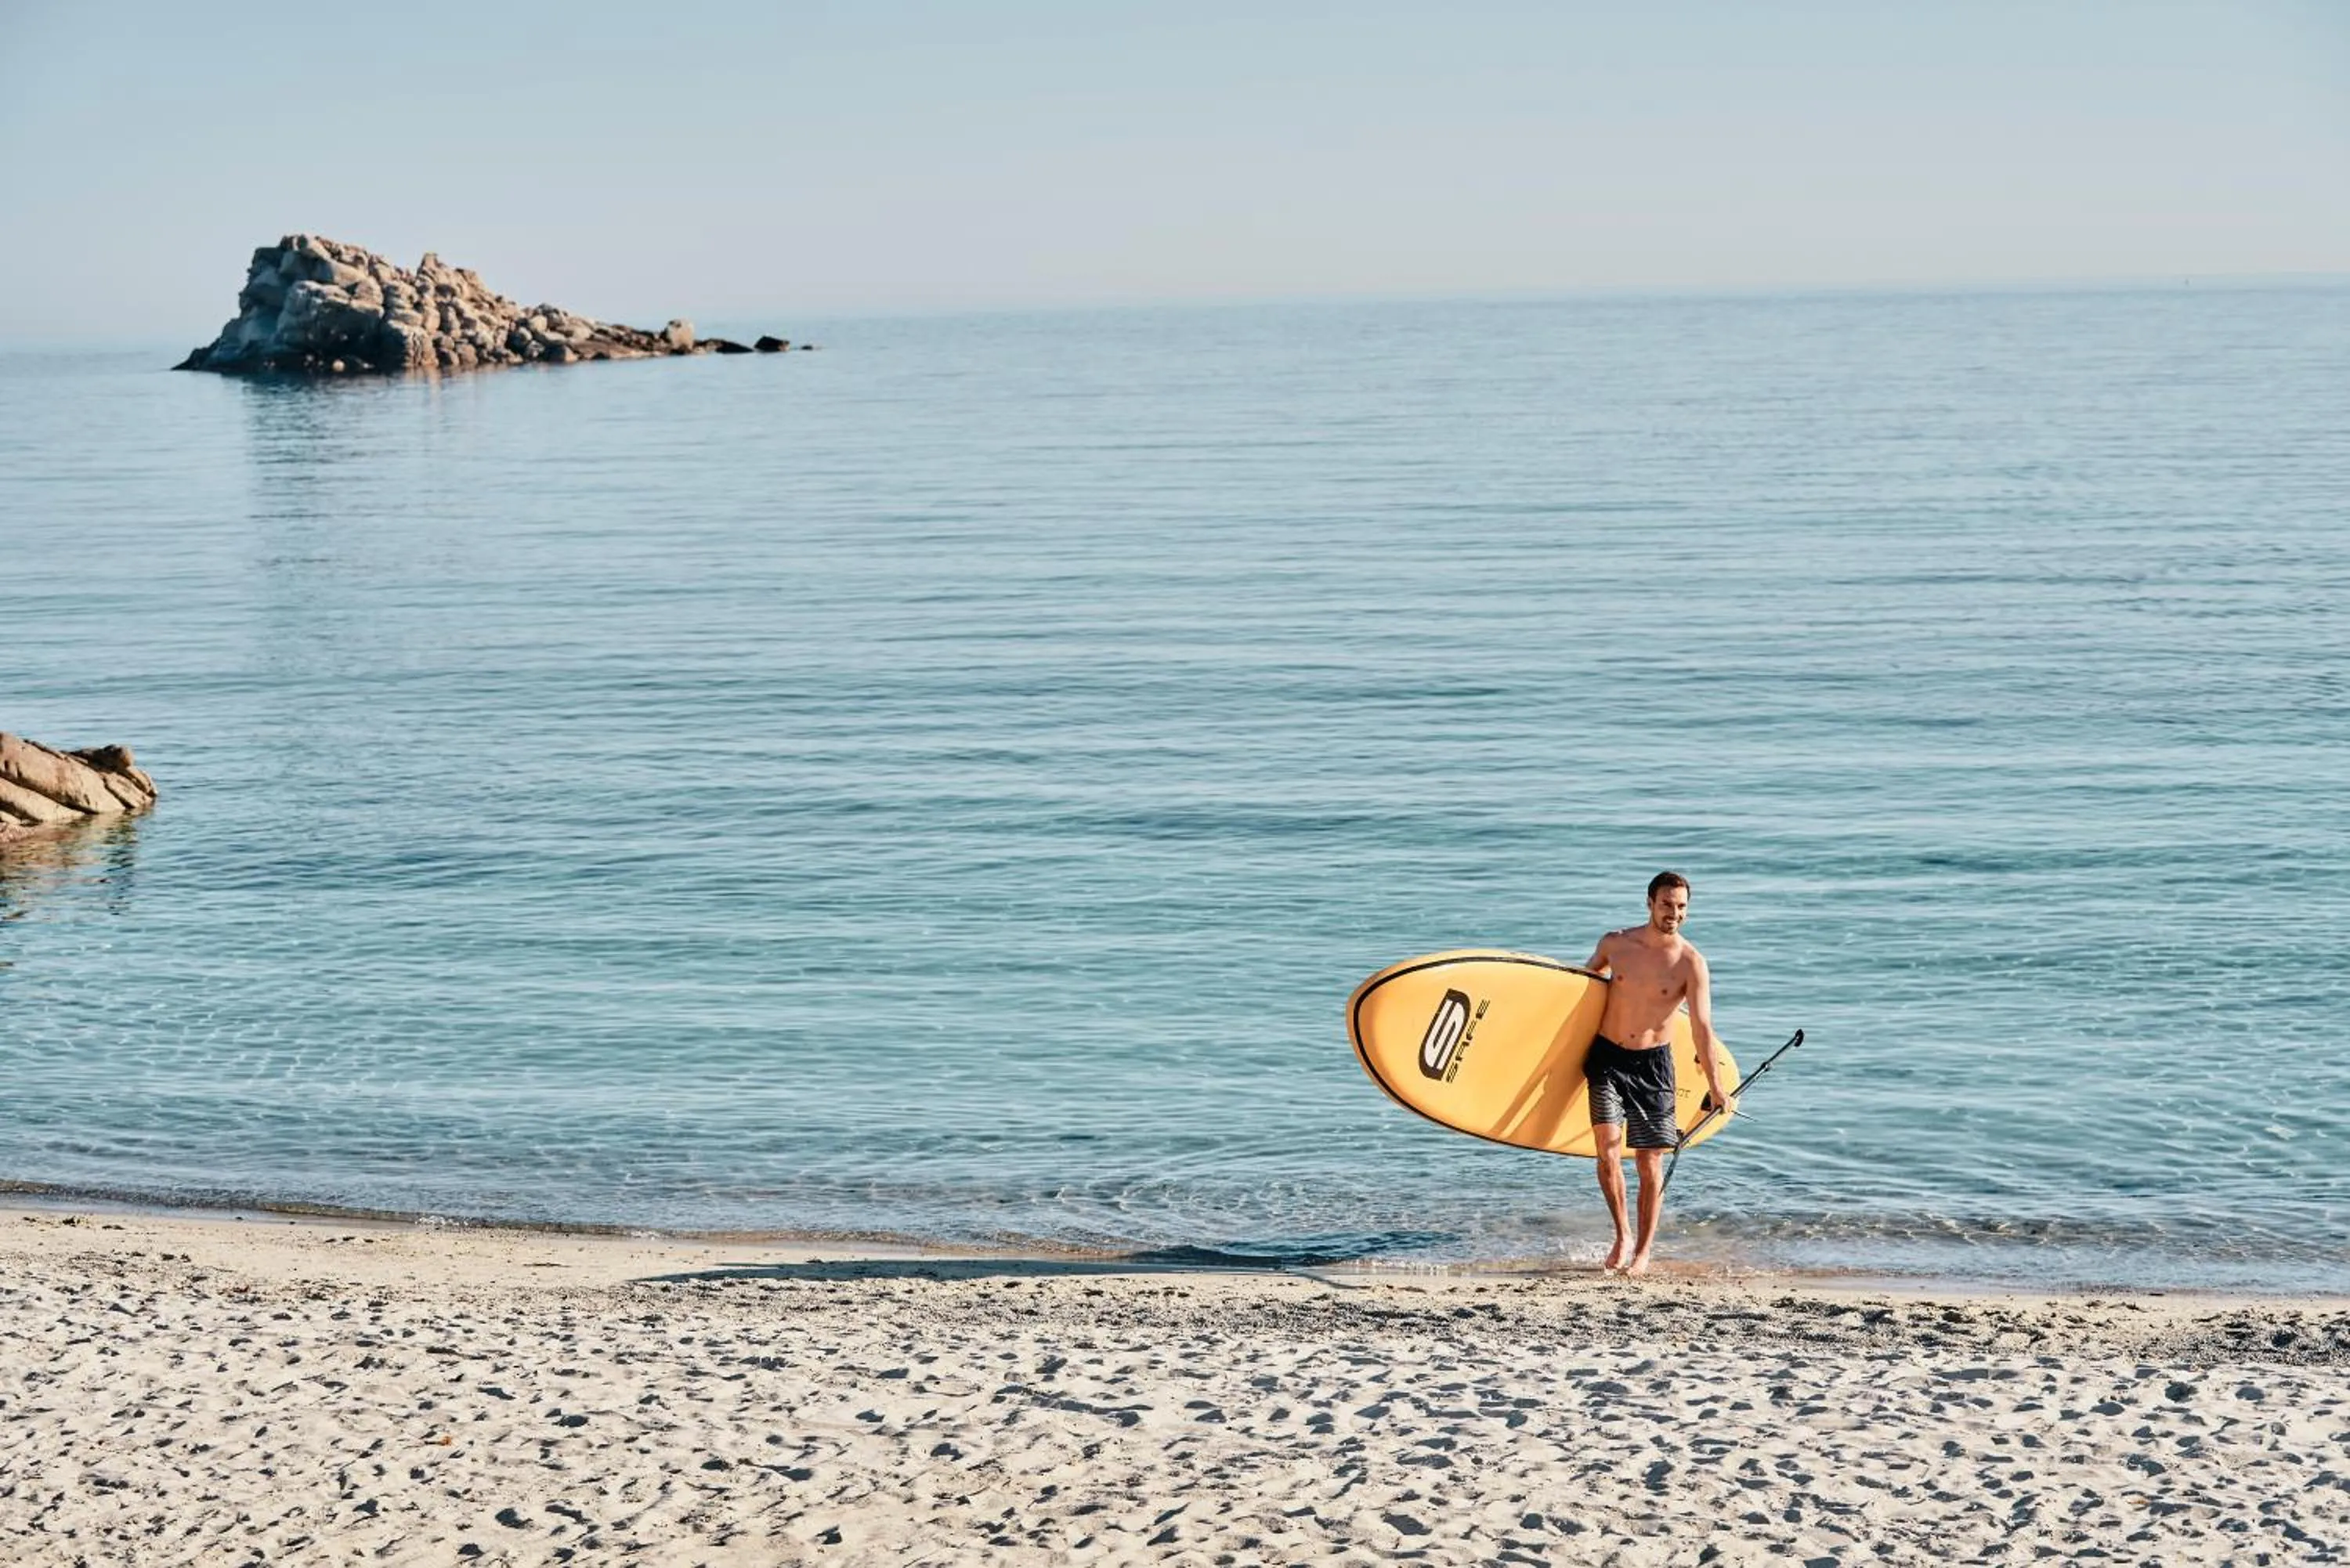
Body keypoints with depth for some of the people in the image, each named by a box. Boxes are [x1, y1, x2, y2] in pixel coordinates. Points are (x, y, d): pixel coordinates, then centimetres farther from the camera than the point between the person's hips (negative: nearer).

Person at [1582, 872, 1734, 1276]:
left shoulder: (1690, 962, -9)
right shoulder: (1614, 943, -3)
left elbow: (1702, 1027, -13)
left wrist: (1715, 1087, -19)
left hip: (1653, 1064, -1)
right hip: (1608, 1058, 1)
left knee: (1650, 1165, 1)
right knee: (1608, 1151, -11)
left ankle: (1643, 1251, 14)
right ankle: (1622, 1236, 8)